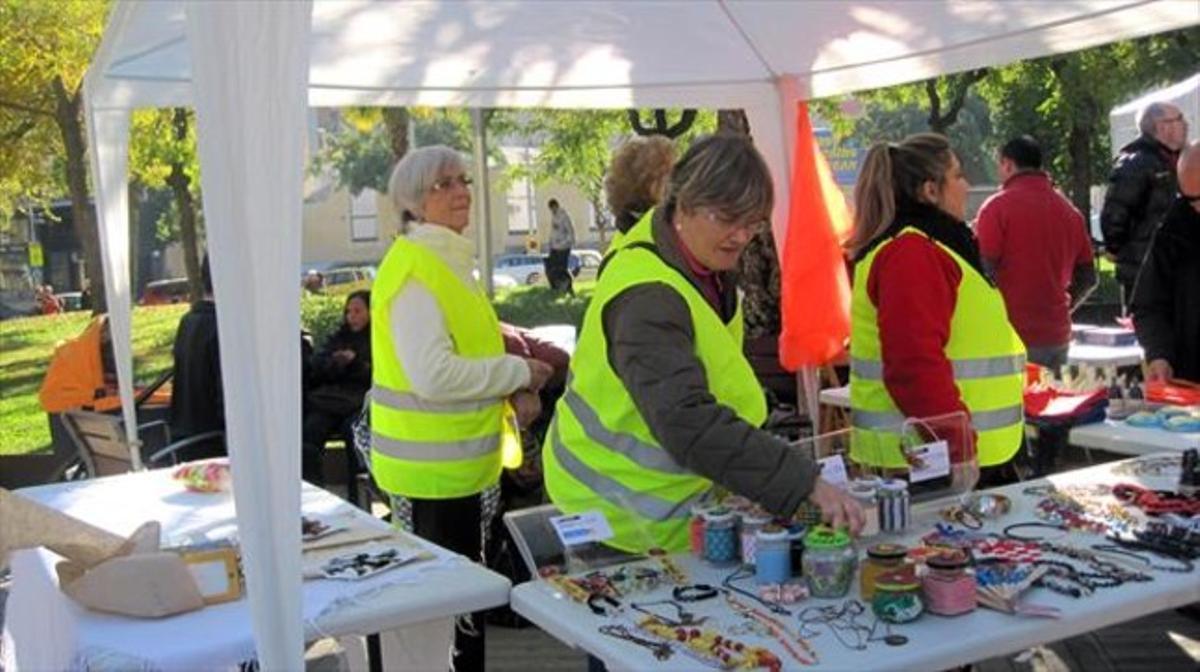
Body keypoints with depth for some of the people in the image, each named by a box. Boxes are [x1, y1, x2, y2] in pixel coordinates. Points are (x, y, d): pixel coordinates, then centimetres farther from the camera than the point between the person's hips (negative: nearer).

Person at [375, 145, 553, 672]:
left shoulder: (449, 259, 13)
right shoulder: (415, 267, -19)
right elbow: (433, 375, -28)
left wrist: (509, 384, 4)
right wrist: (518, 372, -17)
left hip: (457, 459, 10)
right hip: (431, 465, -10)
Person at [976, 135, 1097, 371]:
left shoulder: (997, 206, -8)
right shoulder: (1069, 210, 11)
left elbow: (984, 272, -14)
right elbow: (1088, 278, 13)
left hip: (1012, 335, -6)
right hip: (1057, 335, 6)